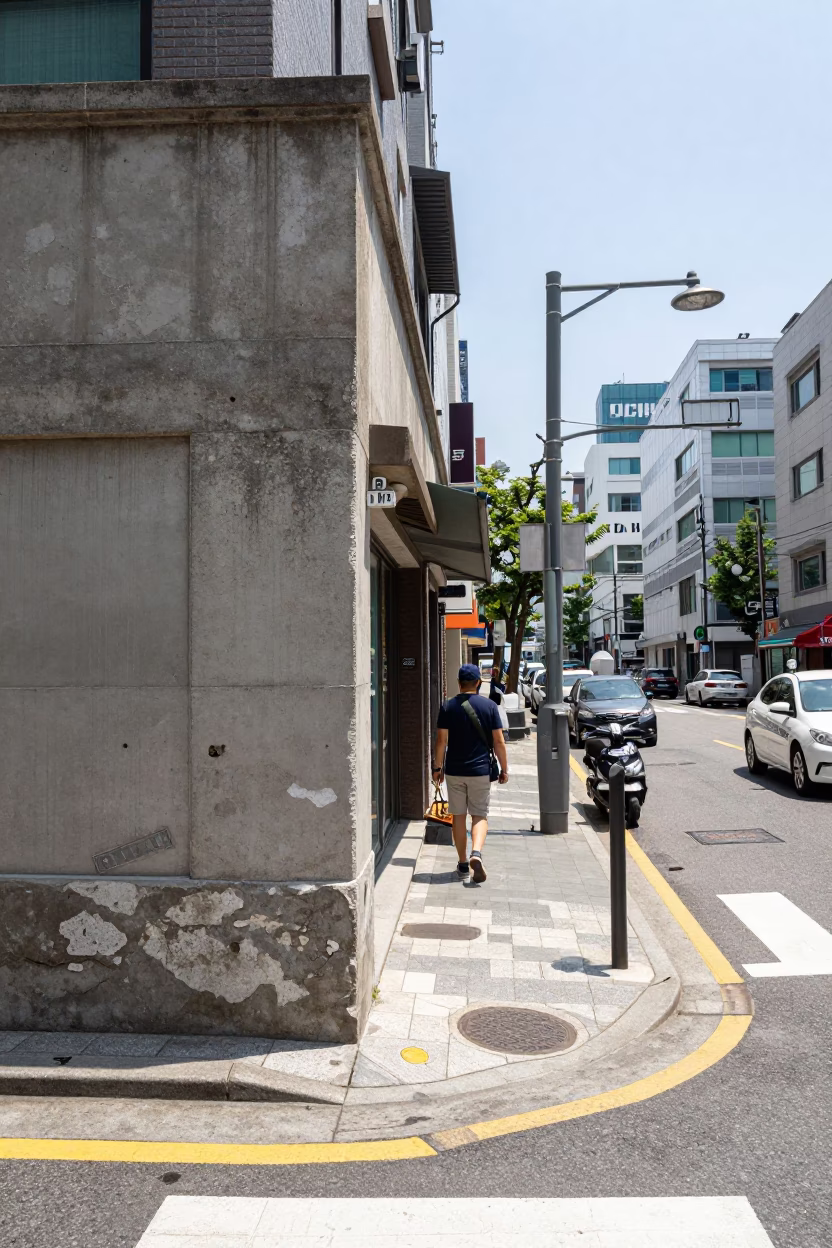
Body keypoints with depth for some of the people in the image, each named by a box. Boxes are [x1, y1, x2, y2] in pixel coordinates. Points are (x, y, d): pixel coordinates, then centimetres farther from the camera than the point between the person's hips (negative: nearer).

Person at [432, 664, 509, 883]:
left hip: (454, 771, 1)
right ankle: (476, 853, -17)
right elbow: (498, 741, -2)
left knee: (459, 817, 11)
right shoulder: (489, 706, -3)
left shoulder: (448, 707, -3)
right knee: (480, 816, 7)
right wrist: (504, 769, 7)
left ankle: (463, 864, 17)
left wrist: (437, 767, 6)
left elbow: (441, 740, -4)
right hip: (480, 771, 0)